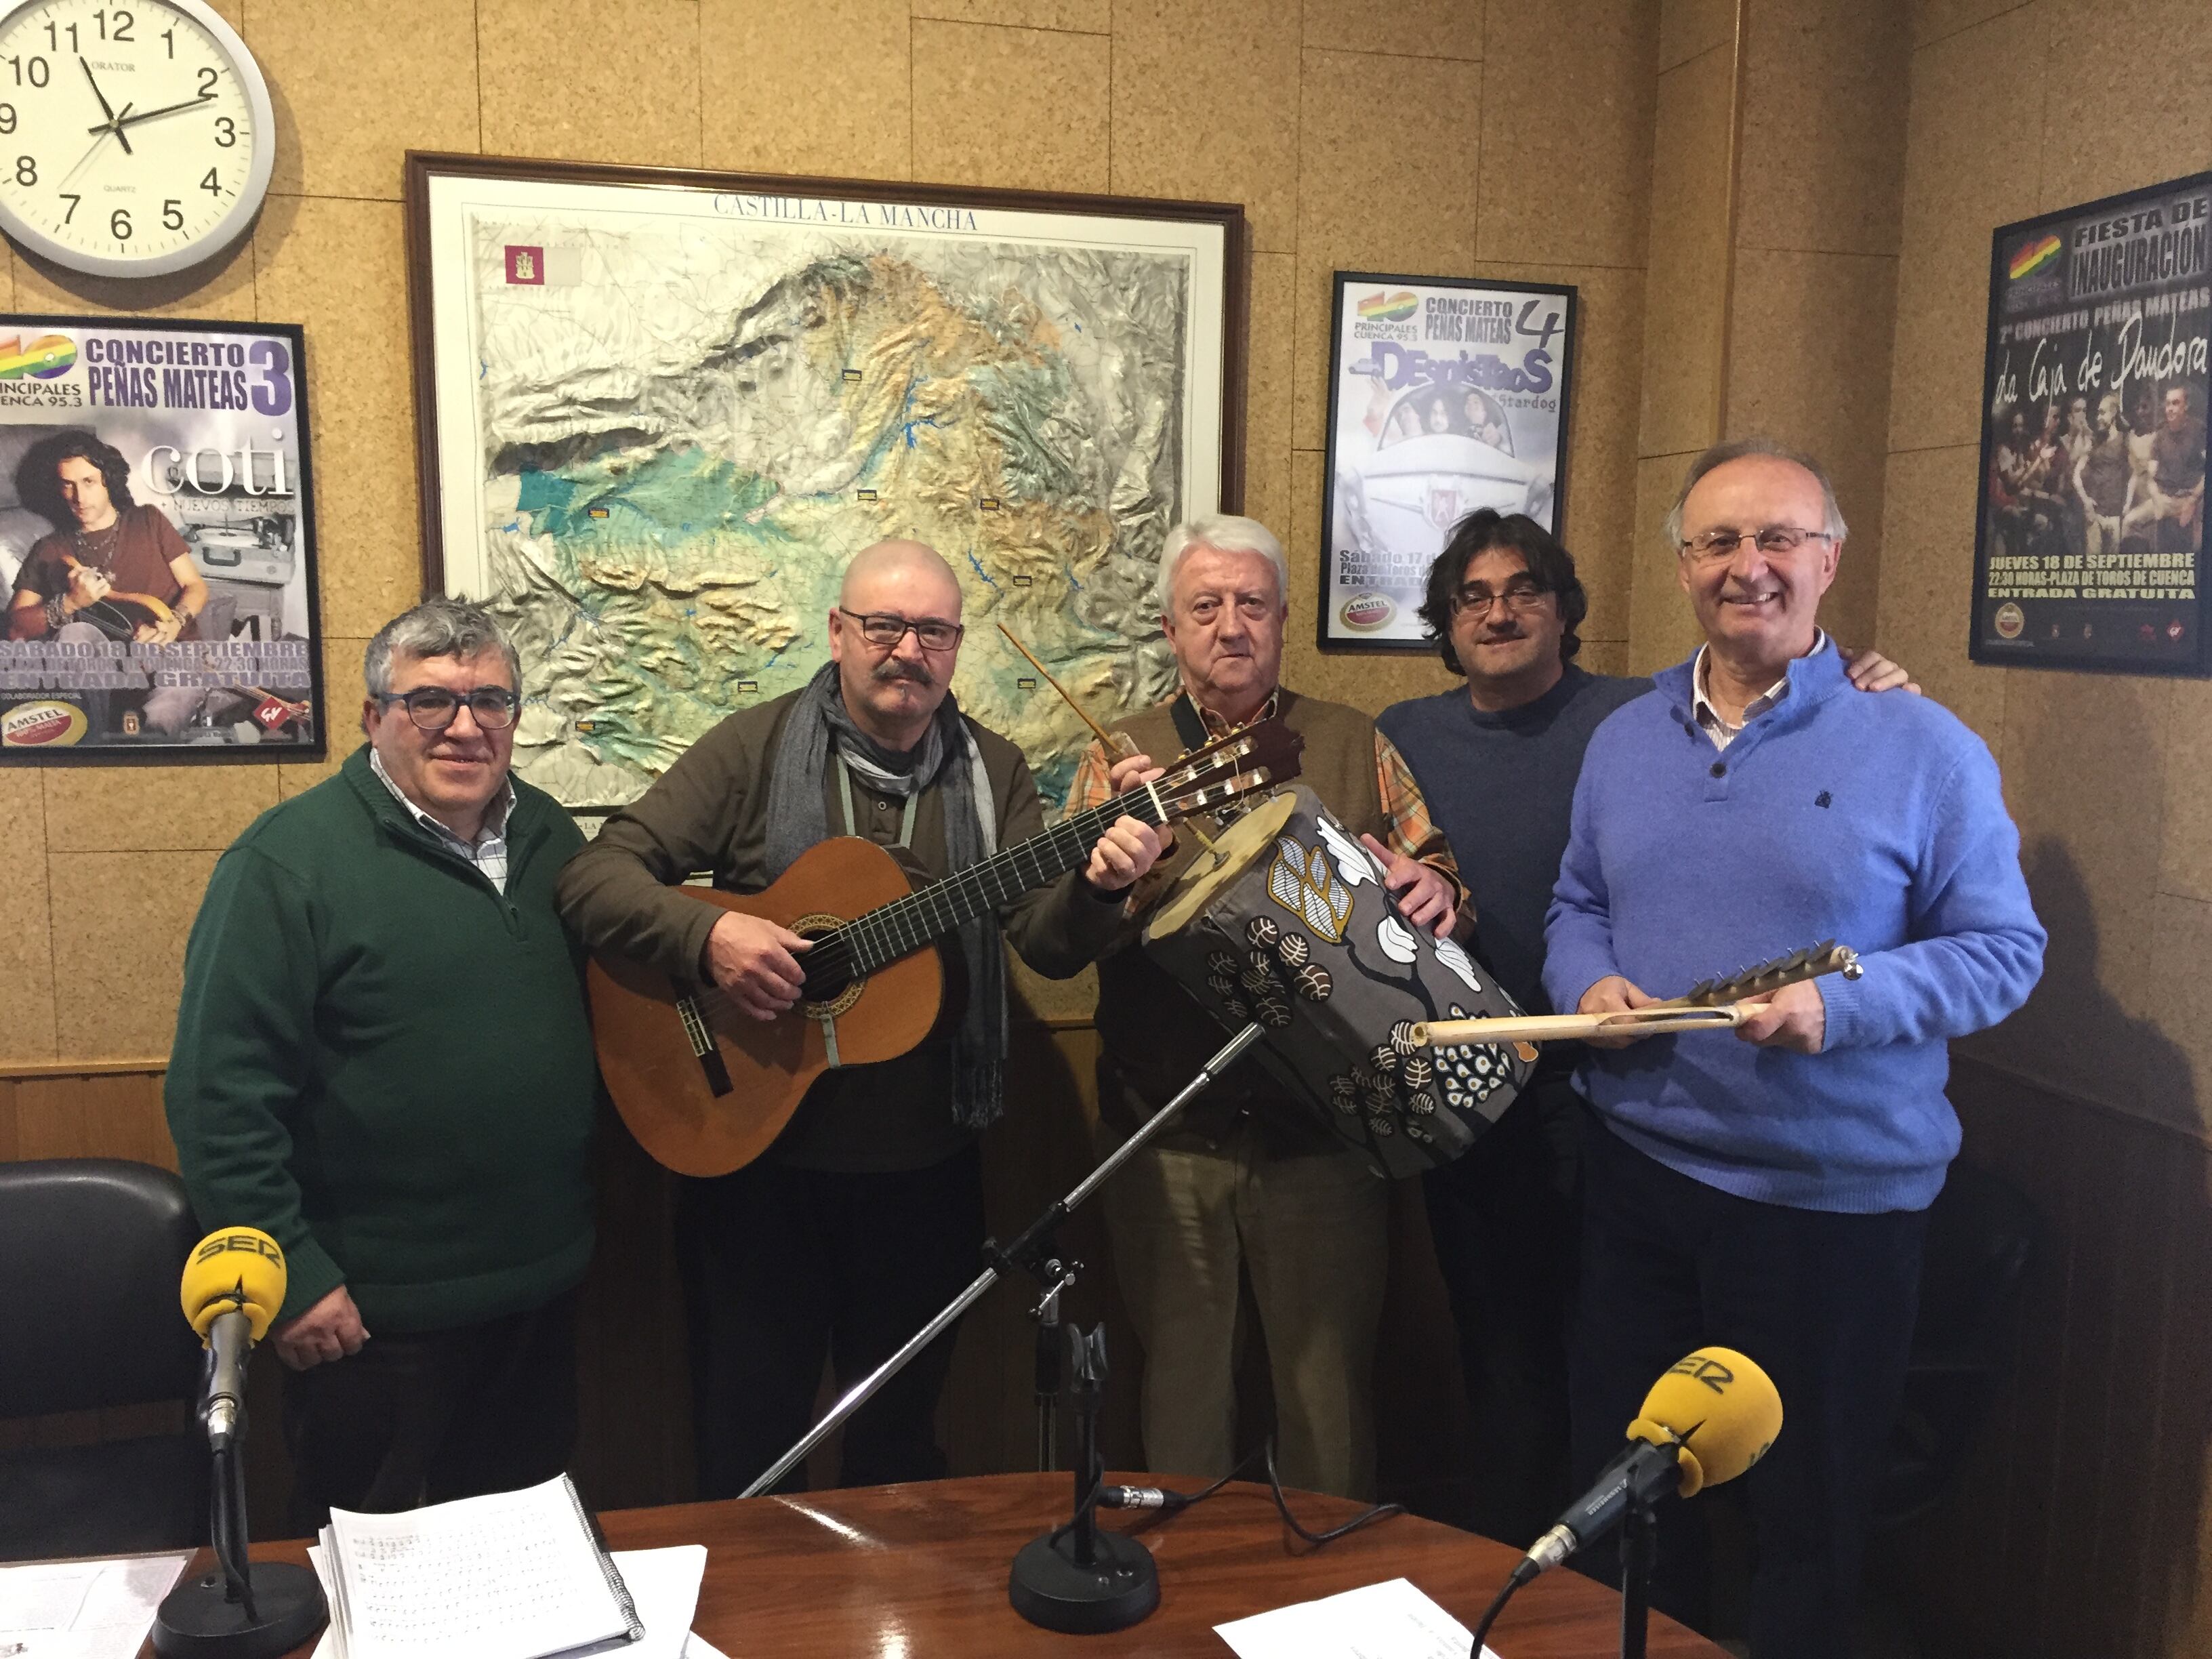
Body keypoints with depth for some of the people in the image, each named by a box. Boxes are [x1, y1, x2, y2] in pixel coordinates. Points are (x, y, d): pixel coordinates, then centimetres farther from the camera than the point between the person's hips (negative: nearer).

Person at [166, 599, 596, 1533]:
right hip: (376, 1311, -6)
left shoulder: (546, 833, 6)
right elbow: (221, 1090, -17)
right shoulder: (289, 861, -14)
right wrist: (291, 1276, -17)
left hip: (542, 1284, 6)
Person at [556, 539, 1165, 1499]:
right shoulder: (756, 748, -5)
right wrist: (708, 934, -26)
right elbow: (594, 878, -9)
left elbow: (1052, 947, -7)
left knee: (901, 1436, 19)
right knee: (747, 1444, 10)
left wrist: (1097, 887, -28)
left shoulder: (994, 773, 2)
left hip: (927, 1167, 3)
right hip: (758, 1156, -2)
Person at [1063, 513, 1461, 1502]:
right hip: (1166, 1141, 0)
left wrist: (1434, 891, -16)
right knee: (1182, 1382, 13)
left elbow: (1433, 876, 8)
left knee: (1329, 1379, 10)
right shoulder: (1118, 758, 6)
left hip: (1323, 1132, 0)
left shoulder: (1354, 746, 7)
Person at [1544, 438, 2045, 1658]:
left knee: (1807, 1515, 13)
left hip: (1834, 1193, -4)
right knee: (1617, 1494, 19)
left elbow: (2003, 950, -8)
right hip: (1636, 1169, 5)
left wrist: (1841, 1003, -24)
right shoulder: (1625, 738, 7)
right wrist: (1588, 983, -7)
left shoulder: (1920, 748, -8)